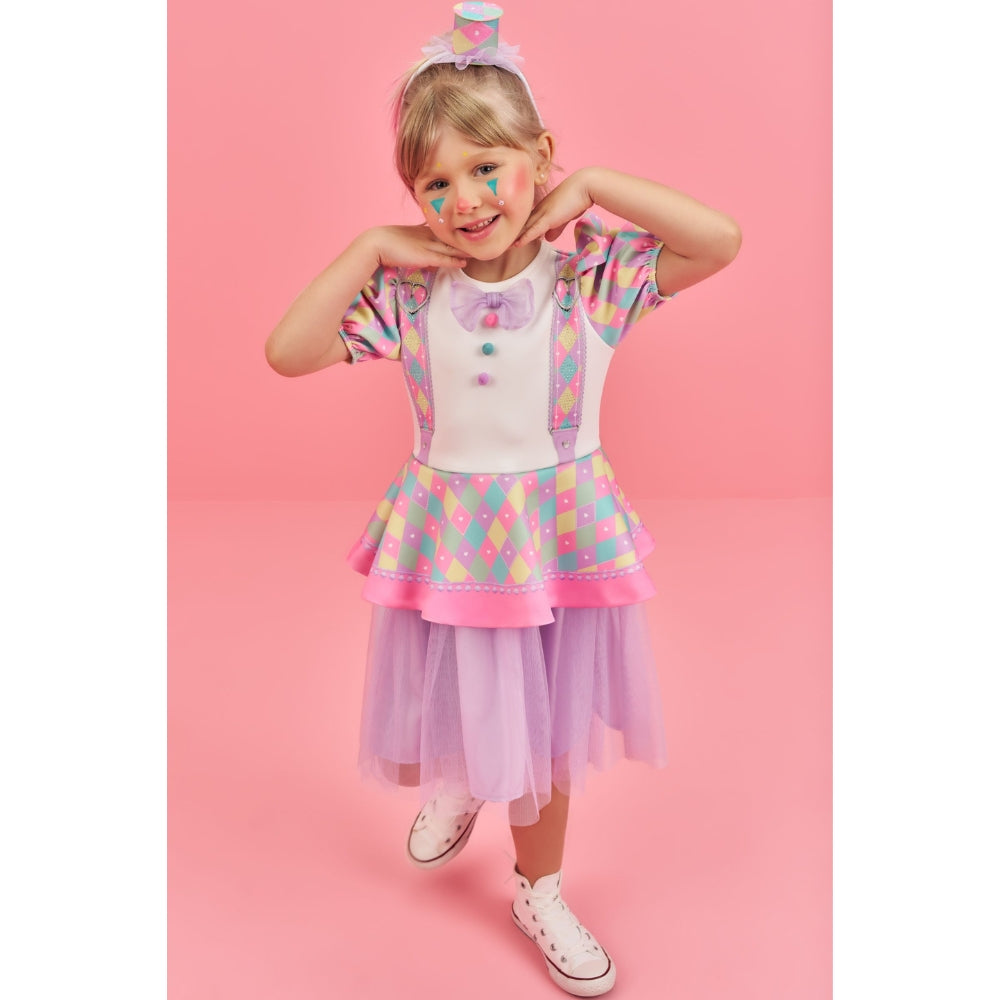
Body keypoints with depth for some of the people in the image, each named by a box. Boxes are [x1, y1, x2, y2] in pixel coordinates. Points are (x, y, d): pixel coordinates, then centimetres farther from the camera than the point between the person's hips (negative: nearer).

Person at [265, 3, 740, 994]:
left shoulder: (591, 268, -11)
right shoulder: (409, 292, -9)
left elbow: (721, 239, -20)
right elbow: (286, 352, -13)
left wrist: (594, 187, -18)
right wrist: (370, 247, -16)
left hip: (559, 532, 0)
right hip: (450, 533, 1)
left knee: (544, 730, 16)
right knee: (451, 711, 19)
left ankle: (539, 894, 43)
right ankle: (454, 787, 59)